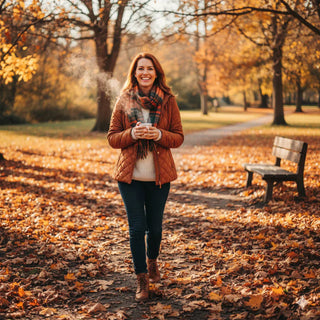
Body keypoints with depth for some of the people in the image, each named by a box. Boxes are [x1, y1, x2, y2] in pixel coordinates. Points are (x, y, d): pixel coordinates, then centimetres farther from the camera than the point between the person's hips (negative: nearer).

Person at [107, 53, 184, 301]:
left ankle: (152, 260, 42)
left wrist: (159, 134, -18)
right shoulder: (124, 100, 2)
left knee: (155, 227, 11)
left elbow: (178, 137, 1)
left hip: (159, 176, 0)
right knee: (137, 227, 1)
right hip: (130, 176, 0)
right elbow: (112, 138, 2)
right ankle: (142, 279, 16)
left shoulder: (168, 100, 1)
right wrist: (132, 134, -17)